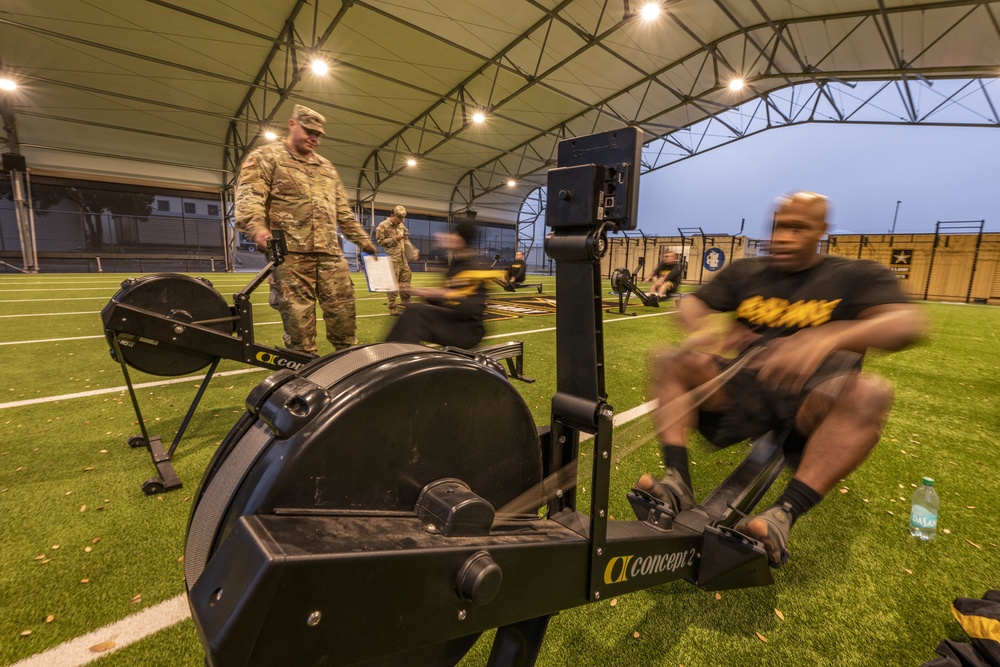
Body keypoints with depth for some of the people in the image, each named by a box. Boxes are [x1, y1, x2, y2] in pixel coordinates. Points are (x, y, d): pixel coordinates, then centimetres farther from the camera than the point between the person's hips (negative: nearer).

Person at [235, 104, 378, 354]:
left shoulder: (326, 167, 27)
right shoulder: (265, 157, 8)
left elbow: (343, 211, 28)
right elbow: (249, 197, -8)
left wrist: (362, 239, 23)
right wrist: (257, 227, -27)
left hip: (330, 253, 5)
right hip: (290, 252, -5)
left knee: (343, 310, 4)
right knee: (298, 317, -5)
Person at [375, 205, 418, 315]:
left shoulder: (402, 226, 16)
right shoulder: (383, 225, -5)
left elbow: (406, 240, 23)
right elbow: (381, 241, -9)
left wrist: (413, 251, 12)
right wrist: (395, 238, -14)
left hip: (403, 258, 7)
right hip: (392, 259, -7)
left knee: (406, 278, 10)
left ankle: (406, 303, 22)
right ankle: (392, 308, -3)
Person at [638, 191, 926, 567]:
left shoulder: (856, 276, 1)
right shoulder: (745, 273, 11)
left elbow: (907, 323, -18)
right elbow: (689, 305, 4)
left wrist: (830, 336, -40)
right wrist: (704, 326, -23)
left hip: (811, 400, -2)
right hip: (744, 388, 3)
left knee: (869, 392, -33)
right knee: (671, 362, -17)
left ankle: (782, 517, -38)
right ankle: (677, 484, -29)